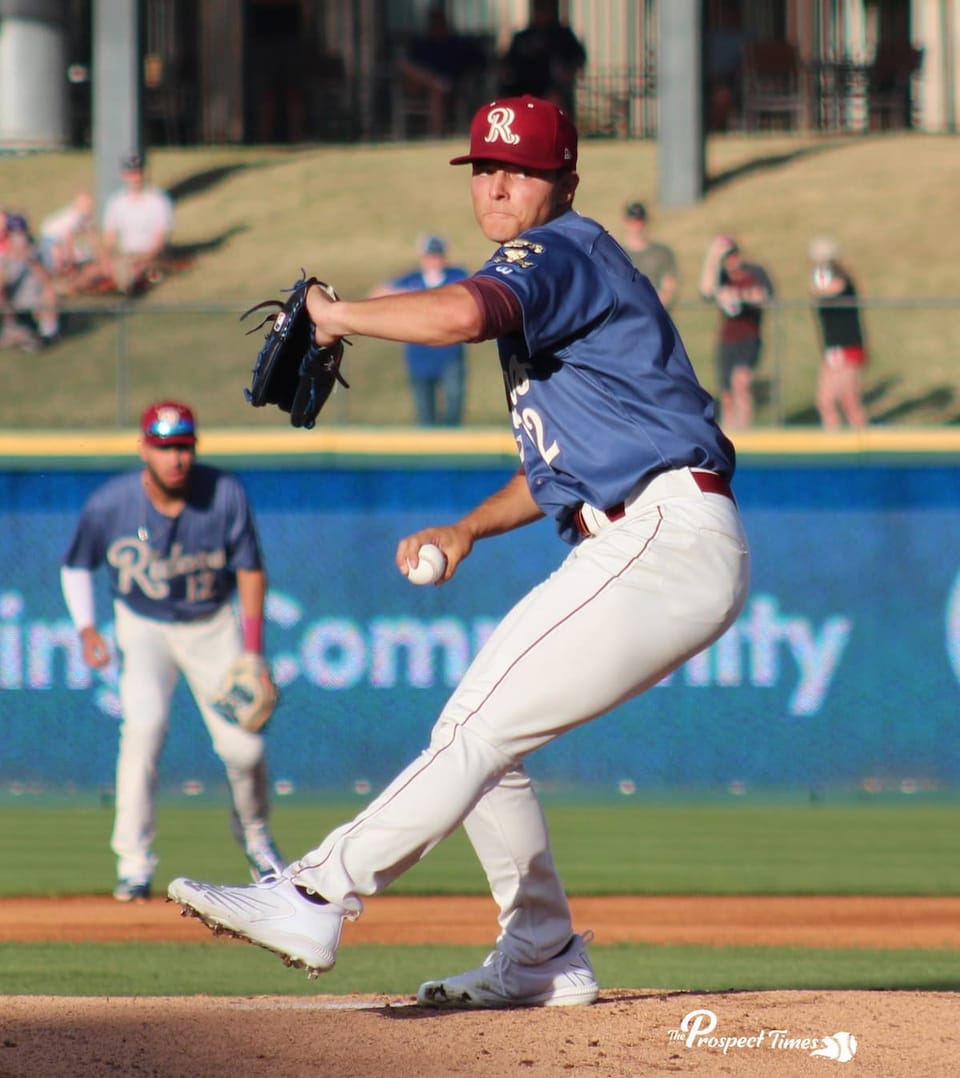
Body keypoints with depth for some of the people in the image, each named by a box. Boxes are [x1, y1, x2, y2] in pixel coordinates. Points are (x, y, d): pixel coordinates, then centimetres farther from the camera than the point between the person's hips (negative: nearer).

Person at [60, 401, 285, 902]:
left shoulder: (225, 494, -20)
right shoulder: (109, 504, -20)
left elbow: (250, 568, -7)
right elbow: (76, 565, -1)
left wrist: (252, 649, -13)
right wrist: (86, 630, -14)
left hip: (213, 626, 1)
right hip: (143, 627, -1)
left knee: (244, 745, -5)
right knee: (144, 723, -25)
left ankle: (253, 830, 31)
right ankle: (134, 861, -18)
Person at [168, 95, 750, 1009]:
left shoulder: (559, 253, -8)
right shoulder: (545, 282, 24)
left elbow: (459, 314, -32)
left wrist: (336, 315, -16)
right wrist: (468, 530, 15)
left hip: (667, 537, -11)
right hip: (620, 548, 11)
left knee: (484, 721, -17)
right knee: (476, 731, 13)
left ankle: (314, 899, -24)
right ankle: (543, 959, 17)